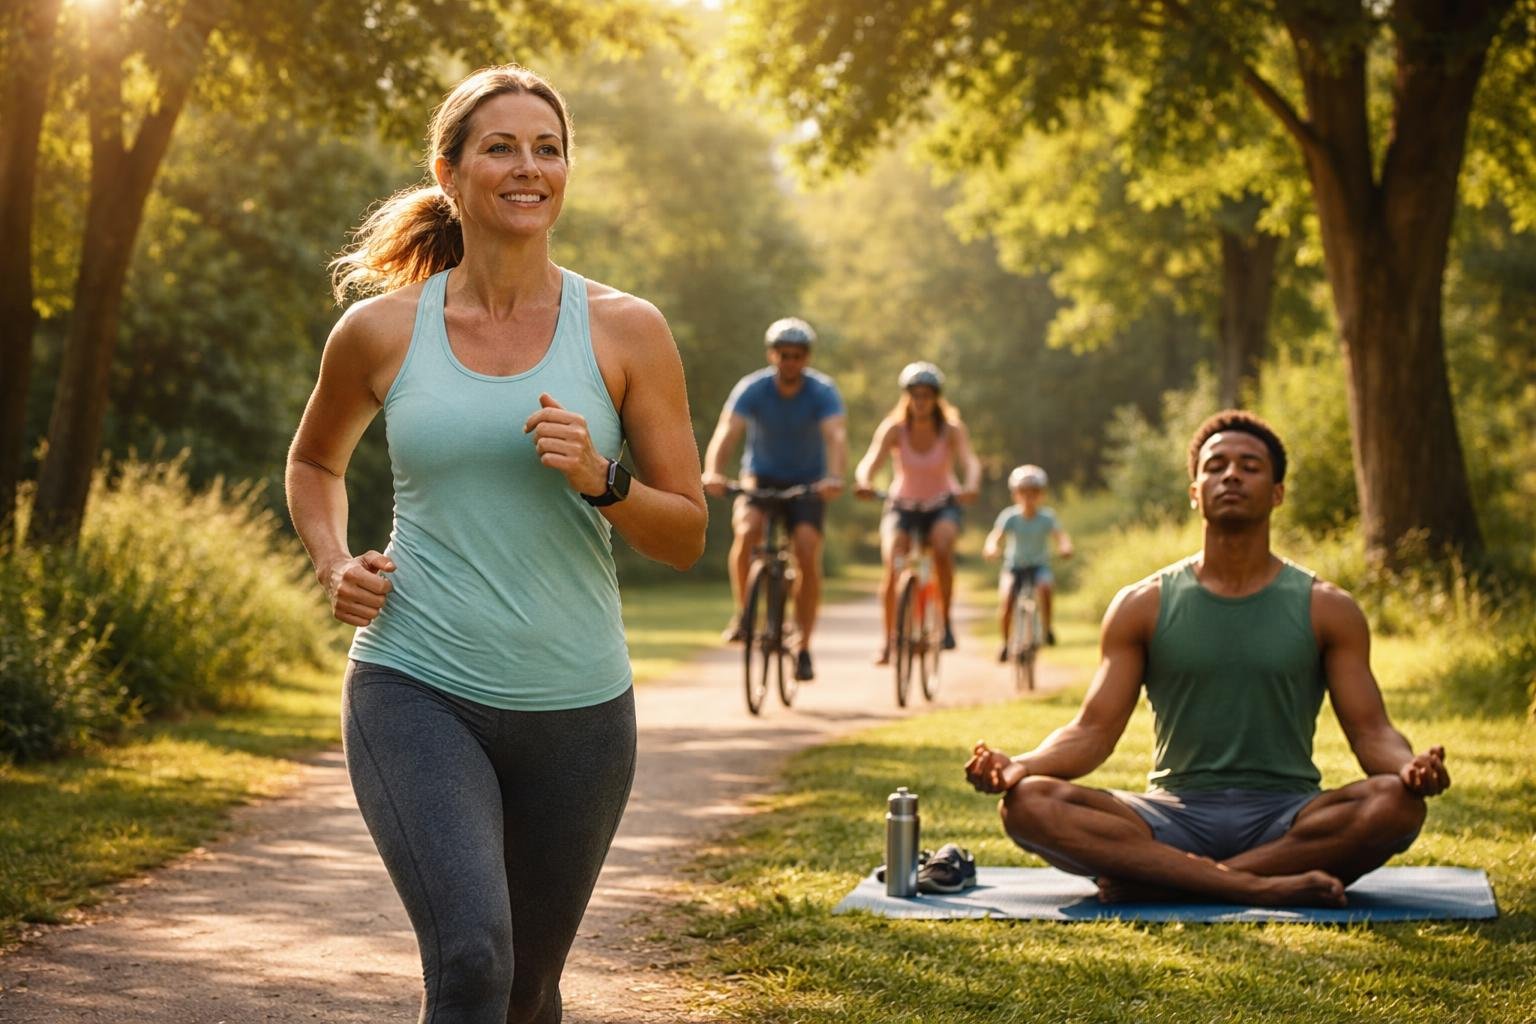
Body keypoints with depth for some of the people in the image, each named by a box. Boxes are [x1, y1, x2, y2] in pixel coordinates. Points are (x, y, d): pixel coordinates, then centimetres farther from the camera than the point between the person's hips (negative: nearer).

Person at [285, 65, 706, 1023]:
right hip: (417, 691, -1)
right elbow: (315, 460, 21)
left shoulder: (625, 331, 0)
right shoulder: (379, 332, 1)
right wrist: (334, 564, 3)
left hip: (576, 706, 2)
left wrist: (598, 480, -16)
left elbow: (687, 534, 3)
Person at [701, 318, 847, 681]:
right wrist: (713, 473, -49)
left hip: (808, 483, 0)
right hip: (761, 477, 1)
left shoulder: (823, 392, -17)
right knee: (747, 531, -29)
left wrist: (834, 477, -54)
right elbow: (726, 433, -29)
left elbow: (836, 437, -33)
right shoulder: (752, 389, -16)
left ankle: (803, 646, -8)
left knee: (808, 553, -20)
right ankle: (743, 611, -9)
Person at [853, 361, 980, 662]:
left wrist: (971, 487, -52)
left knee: (942, 547, -33)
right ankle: (888, 640, -8)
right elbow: (870, 461, -26)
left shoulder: (951, 430, -14)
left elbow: (971, 461, -29)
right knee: (893, 566, -23)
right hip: (902, 505, 1)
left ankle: (945, 621, -16)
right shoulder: (894, 429, -13)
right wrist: (863, 482, -50)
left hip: (942, 505, -1)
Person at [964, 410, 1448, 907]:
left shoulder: (1326, 609, 8)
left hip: (1285, 817, 0)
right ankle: (1261, 885, -34)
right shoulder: (1143, 606, 9)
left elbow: (1370, 730, 4)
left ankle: (1157, 878, -29)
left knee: (1397, 804, -33)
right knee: (1028, 803, -27)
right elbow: (1093, 729, 5)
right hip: (1176, 814, 0)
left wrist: (1410, 767, -20)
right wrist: (1020, 765, -17)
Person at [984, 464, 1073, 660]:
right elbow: (995, 537, -20)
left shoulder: (1047, 517, -6)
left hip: (1039, 565, 0)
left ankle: (1046, 627, -10)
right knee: (1006, 598, -25)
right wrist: (991, 548, -44)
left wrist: (1065, 547, -43)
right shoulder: (1010, 517, -8)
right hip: (1014, 566, 0)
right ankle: (1006, 642, -3)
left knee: (1045, 586, -34)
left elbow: (1061, 536, -19)